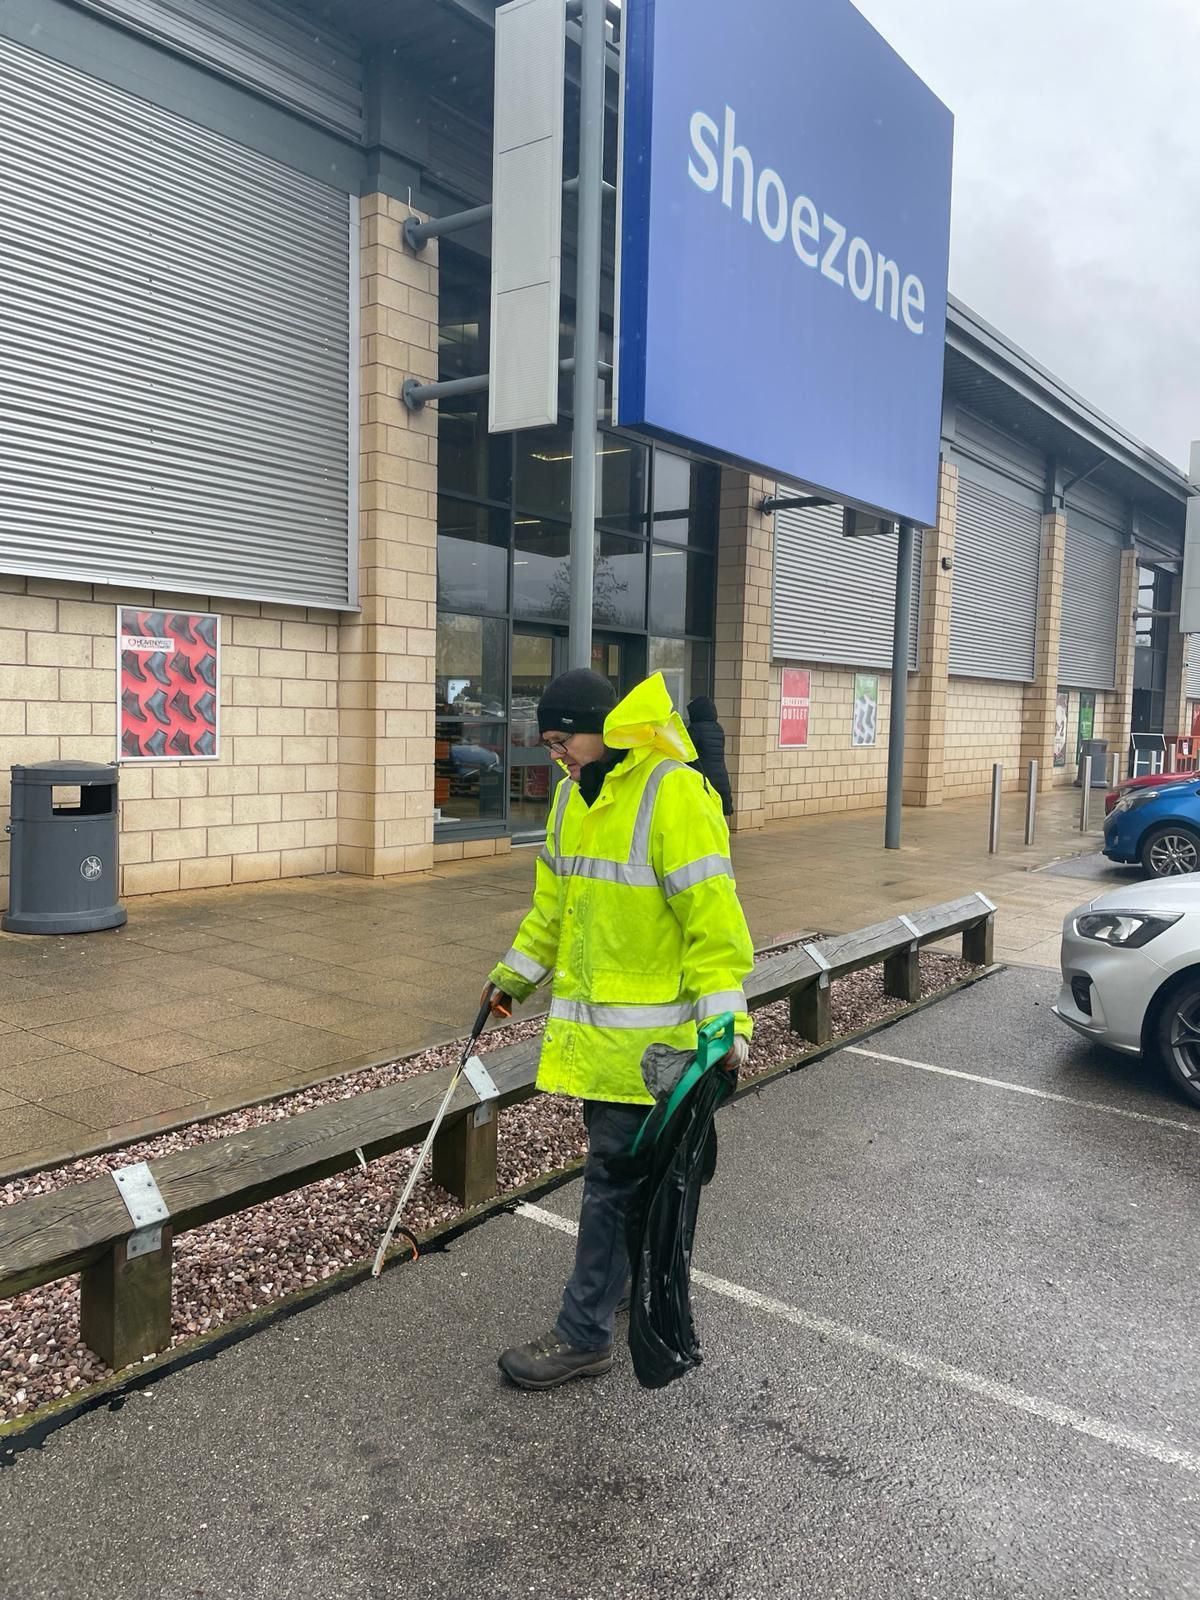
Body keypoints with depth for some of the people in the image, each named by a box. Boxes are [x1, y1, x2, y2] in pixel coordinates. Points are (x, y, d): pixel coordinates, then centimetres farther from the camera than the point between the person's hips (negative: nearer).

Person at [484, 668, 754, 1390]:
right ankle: (640, 1271, 42)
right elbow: (556, 903, 21)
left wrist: (726, 1019, -23)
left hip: (645, 1032, -8)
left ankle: (586, 1334, 13)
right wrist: (515, 974, 26)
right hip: (590, 1021, 8)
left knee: (613, 1172, 0)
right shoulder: (573, 797, 8)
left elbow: (712, 917, -20)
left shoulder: (674, 796, -18)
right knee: (621, 1159, 21)